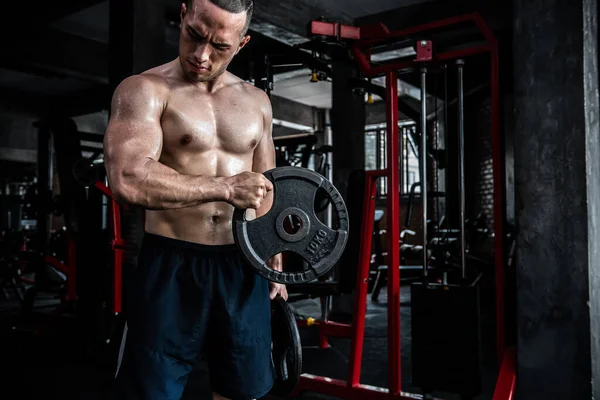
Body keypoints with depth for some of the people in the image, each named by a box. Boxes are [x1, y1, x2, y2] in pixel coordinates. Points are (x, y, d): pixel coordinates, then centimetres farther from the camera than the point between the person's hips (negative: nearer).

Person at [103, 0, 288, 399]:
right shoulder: (144, 90, -6)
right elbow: (128, 181, -23)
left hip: (242, 266, 5)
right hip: (171, 265, -4)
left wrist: (276, 262, 14)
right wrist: (226, 187, -22)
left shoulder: (256, 101, 9)